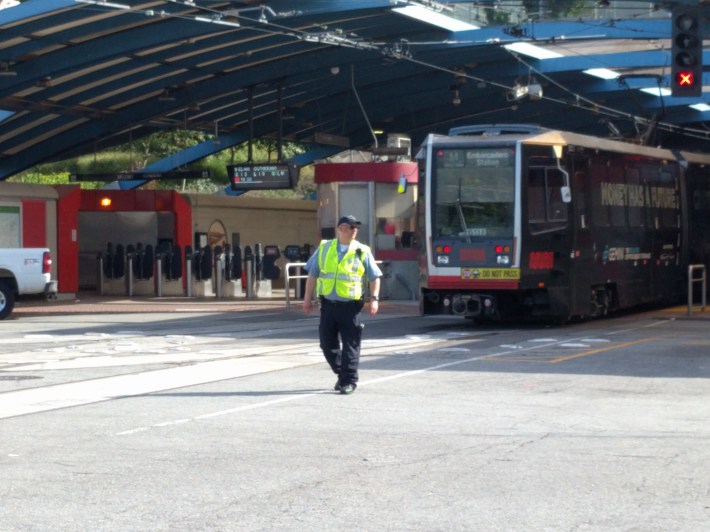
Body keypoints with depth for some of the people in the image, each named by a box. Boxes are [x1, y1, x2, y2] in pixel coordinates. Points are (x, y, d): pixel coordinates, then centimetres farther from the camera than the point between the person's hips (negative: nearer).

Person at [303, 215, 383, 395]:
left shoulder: (362, 252, 2)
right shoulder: (324, 248, 8)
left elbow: (374, 277, 5)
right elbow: (312, 274, 12)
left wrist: (374, 298, -7)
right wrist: (307, 298, 8)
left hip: (350, 305, -3)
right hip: (328, 304, 3)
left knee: (350, 345, -3)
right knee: (327, 343, 8)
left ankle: (349, 381, 5)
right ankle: (342, 374, 26)